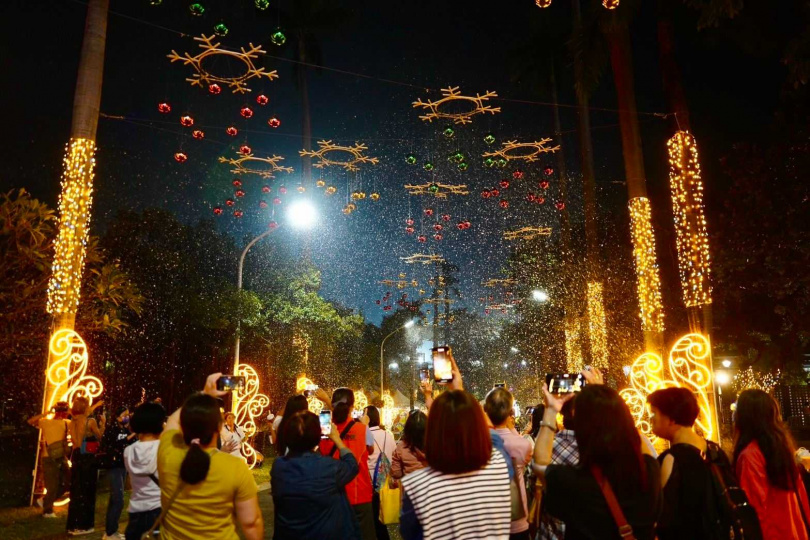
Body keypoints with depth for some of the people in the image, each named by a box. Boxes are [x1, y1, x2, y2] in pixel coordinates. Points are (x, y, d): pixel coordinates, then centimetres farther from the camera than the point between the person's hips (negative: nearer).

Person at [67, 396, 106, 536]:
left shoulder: (73, 421, 3)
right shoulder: (91, 421, -15)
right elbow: (100, 436, -4)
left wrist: (95, 406, 32)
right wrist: (103, 422, 6)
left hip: (76, 457, 7)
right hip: (88, 458, -7)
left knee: (76, 490, 15)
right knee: (87, 491, 3)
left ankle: (73, 525, 22)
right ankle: (83, 525, 9)